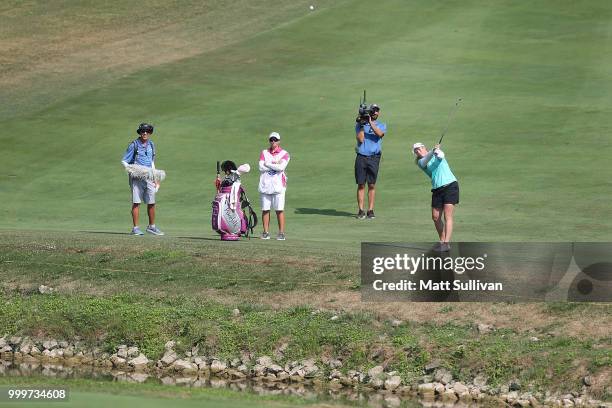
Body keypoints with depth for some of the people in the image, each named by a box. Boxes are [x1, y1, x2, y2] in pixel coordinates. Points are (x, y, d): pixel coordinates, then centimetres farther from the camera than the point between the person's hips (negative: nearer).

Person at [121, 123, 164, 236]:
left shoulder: (151, 145, 13)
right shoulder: (134, 145, -4)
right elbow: (124, 161, -3)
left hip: (149, 177, 5)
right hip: (136, 176, -5)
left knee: (151, 203, 7)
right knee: (136, 202, -7)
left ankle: (151, 227, 19)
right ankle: (135, 228, -5)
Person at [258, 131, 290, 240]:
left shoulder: (284, 154, 5)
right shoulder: (264, 153, 13)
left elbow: (281, 167, -13)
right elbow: (261, 167, -2)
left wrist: (267, 164, -5)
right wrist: (275, 164, -7)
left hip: (278, 185, -3)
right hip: (265, 184, 3)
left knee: (279, 210, -6)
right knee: (265, 209, 2)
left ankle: (281, 232, -4)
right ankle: (266, 232, 7)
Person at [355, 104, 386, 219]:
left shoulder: (381, 125, 11)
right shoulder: (359, 124, 10)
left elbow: (380, 133, -12)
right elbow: (360, 139, -3)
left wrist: (370, 123, -17)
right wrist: (362, 125, -9)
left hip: (374, 158, 0)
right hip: (361, 157, 0)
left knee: (371, 185, 0)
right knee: (361, 184, 0)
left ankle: (370, 210, 4)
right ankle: (361, 211, 2)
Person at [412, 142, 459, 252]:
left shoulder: (436, 154, 9)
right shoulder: (420, 162, 10)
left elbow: (440, 156, -14)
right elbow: (425, 161, -12)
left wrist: (437, 152, -36)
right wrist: (432, 152, -30)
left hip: (450, 185, -5)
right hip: (437, 189, 5)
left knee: (448, 216, -12)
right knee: (436, 217, 4)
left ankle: (447, 243, -18)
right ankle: (442, 240, 20)